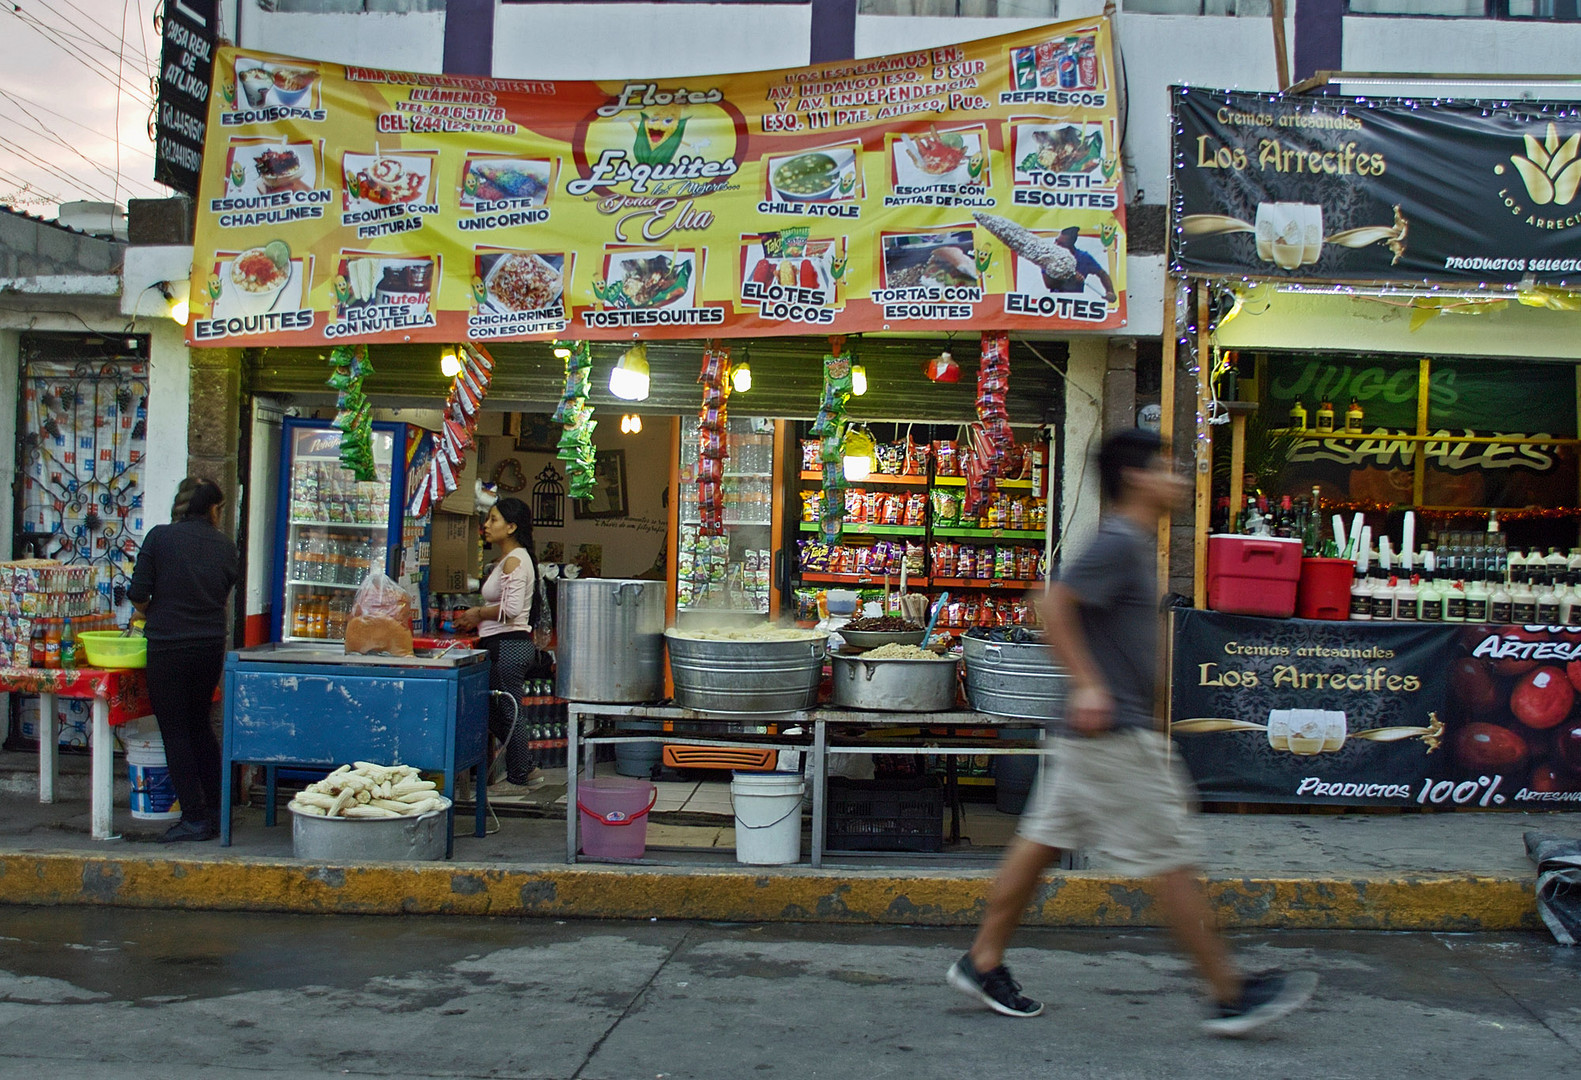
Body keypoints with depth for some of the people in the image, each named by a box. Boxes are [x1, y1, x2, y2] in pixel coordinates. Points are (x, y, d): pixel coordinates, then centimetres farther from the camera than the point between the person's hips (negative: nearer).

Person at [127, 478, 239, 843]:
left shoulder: (159, 537, -6)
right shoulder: (224, 546, 3)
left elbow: (138, 593, -7)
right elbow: (224, 595, 10)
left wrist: (152, 613, 13)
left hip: (168, 647, -4)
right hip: (211, 646, 4)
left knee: (175, 731, 4)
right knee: (199, 724, 20)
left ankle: (195, 817, 4)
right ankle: (215, 808, 22)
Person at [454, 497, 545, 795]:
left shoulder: (515, 561, -14)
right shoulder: (507, 560, 17)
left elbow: (512, 608, -24)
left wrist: (480, 613, -10)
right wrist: (477, 619, 11)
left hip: (509, 645, -10)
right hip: (503, 644, 10)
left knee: (507, 714, -1)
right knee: (497, 713, 15)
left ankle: (518, 779, 9)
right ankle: (528, 770, 22)